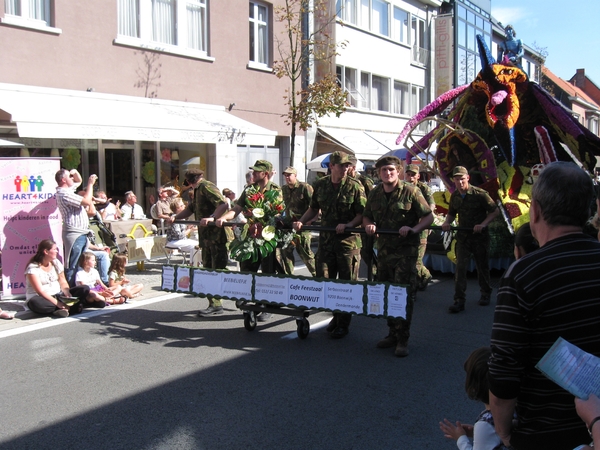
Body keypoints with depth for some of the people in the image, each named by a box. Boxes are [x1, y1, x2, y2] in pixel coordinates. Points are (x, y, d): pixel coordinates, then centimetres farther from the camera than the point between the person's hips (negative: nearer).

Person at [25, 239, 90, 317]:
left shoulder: (56, 263, 7)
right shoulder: (33, 268, -11)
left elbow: (63, 282, 5)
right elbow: (40, 291, -19)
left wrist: (67, 294, -17)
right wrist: (57, 303, -29)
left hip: (58, 295, 5)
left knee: (85, 289, -12)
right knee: (35, 302, -42)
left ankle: (64, 308, -32)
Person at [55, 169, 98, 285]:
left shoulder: (68, 189, 15)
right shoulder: (64, 194, -16)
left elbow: (78, 181, 34)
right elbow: (87, 201, -21)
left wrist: (75, 172, 12)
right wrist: (90, 184, -11)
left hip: (81, 234, 10)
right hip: (74, 235, -10)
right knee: (72, 267, -9)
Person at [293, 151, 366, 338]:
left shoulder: (355, 186, -5)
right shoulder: (320, 185, 8)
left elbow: (362, 214, -8)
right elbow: (314, 209, 18)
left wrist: (348, 225, -23)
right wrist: (301, 221, 3)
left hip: (349, 240, -4)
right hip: (326, 239, 4)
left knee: (347, 283, 3)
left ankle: (343, 323, 16)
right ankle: (336, 315, 27)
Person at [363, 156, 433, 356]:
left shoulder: (411, 191, -6)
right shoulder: (375, 194, 9)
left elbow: (429, 217, -4)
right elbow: (366, 216, 20)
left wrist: (413, 229, -22)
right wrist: (368, 225, -3)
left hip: (405, 251, -6)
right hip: (383, 249, 6)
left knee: (403, 294, -7)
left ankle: (402, 339, 1)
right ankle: (393, 333, 26)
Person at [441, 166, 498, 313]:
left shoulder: (479, 194, -13)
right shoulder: (454, 196, 2)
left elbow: (495, 211, -8)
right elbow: (451, 214, 16)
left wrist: (483, 224, -21)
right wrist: (447, 222, -6)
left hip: (480, 236, -3)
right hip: (463, 236, 3)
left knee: (482, 267, 12)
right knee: (460, 268, -6)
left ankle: (486, 294, 33)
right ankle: (459, 301, -5)